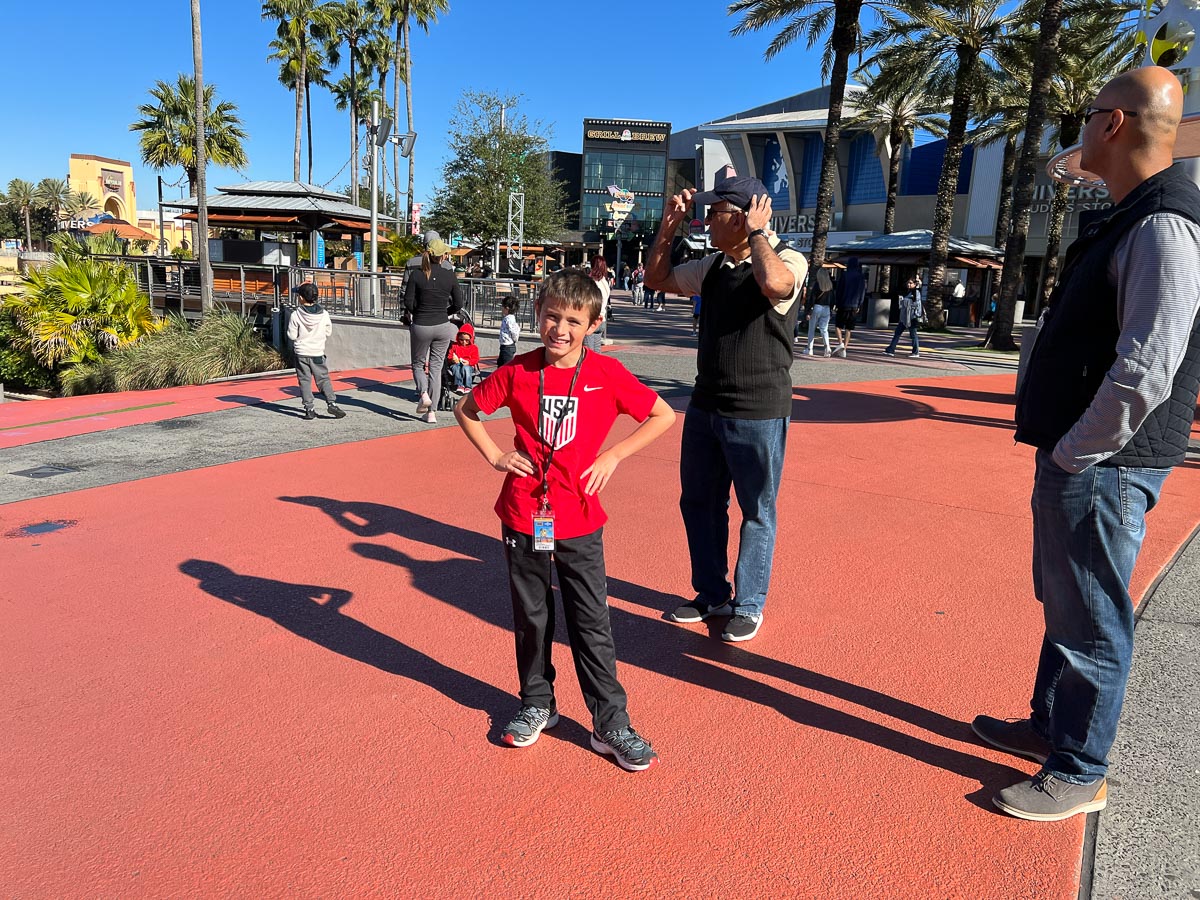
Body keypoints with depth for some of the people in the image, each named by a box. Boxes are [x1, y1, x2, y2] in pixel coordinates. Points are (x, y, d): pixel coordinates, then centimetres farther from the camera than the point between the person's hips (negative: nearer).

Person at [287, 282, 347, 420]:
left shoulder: (295, 315, -12)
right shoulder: (323, 314, -7)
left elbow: (292, 335, -8)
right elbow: (328, 332, 3)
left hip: (301, 353, -1)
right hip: (318, 353, 1)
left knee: (304, 381, 6)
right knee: (323, 379, 9)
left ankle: (309, 409, 5)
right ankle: (331, 402, -6)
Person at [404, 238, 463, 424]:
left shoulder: (416, 275, -7)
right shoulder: (450, 276, -3)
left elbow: (408, 302, -7)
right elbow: (458, 304, 0)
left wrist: (418, 314, 12)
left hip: (421, 326, -1)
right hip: (442, 327, 1)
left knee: (418, 364, 18)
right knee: (436, 368, 9)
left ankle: (424, 394, -10)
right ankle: (431, 413, 8)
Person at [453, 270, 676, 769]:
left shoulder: (607, 373, -7)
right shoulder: (517, 372, -2)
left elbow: (664, 415, 2)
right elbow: (466, 410, 13)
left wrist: (613, 455, -5)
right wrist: (495, 456, 0)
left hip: (579, 520, -1)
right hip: (523, 516, 2)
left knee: (591, 623, 5)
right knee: (530, 617, 15)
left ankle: (611, 724, 18)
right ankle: (536, 705, 35)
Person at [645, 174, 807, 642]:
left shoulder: (788, 261, -12)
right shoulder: (713, 266, 8)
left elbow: (773, 283, -36)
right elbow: (657, 279, 18)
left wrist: (756, 232, -20)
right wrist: (668, 227, 5)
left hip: (759, 414, -7)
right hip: (705, 406, 7)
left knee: (757, 512, 7)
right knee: (698, 502, 15)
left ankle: (748, 605, 24)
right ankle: (711, 594, 32)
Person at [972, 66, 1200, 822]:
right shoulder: (1131, 218, 13)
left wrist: (1073, 452, -15)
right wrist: (1060, 449, 14)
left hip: (1103, 464, -10)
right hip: (1076, 454, 10)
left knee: (1091, 622, 3)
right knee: (1063, 602, 21)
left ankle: (1081, 775, 19)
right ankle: (1051, 725, 39)